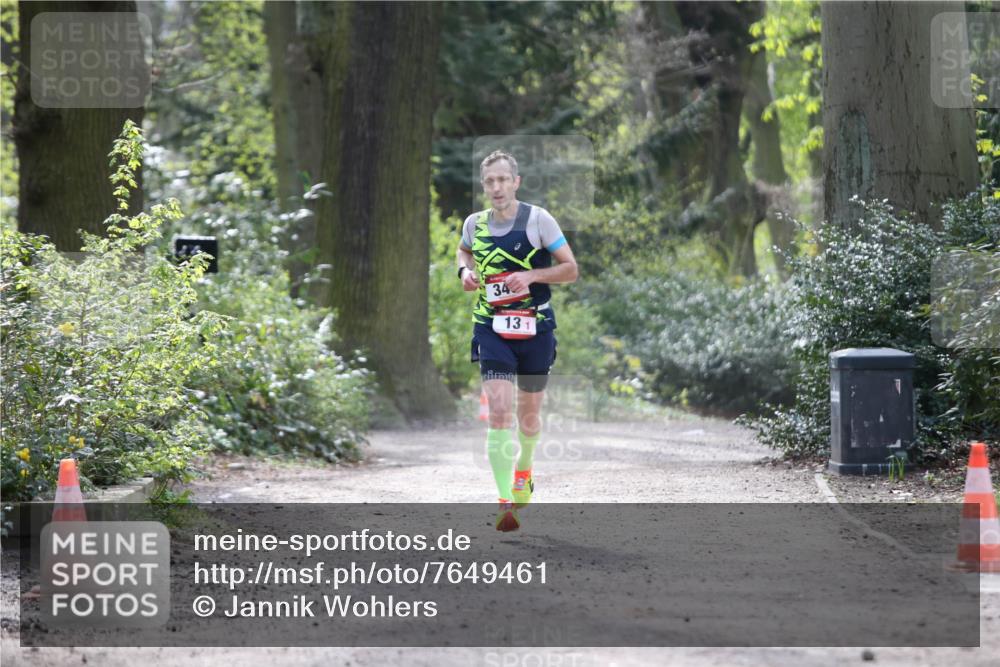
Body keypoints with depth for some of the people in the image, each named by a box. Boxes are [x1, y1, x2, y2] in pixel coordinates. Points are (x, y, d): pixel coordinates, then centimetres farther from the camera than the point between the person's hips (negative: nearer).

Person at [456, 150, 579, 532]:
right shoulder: (474, 224, 3)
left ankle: (523, 468, 46)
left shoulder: (538, 219, -6)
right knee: (499, 412, -16)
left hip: (535, 328, -1)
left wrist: (531, 275, -19)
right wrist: (465, 270, 5)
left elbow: (570, 269, -4)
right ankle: (506, 504, -18)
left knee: (528, 414, 12)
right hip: (491, 330, 1)